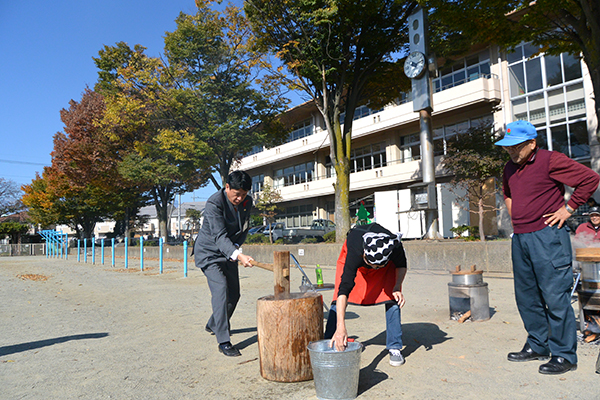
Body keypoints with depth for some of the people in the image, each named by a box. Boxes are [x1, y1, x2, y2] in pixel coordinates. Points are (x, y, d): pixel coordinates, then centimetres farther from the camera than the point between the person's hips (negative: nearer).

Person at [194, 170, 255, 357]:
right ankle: (224, 342, -14)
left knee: (234, 294, 11)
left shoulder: (247, 202, -6)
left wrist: (236, 247, -10)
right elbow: (219, 236, -37)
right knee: (221, 291, -21)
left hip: (229, 252, 7)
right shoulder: (214, 203, -27)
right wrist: (238, 256, -51)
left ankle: (213, 325, 36)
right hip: (209, 252, -7)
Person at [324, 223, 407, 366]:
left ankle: (394, 348, 6)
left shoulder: (395, 247, -39)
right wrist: (341, 327, -57)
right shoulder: (354, 253, -46)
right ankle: (330, 345, 3)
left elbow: (401, 265, -12)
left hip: (388, 263, 2)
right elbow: (344, 290, -49)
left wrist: (397, 287, -29)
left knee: (393, 299, -10)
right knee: (338, 301, -10)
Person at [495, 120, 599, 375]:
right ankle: (537, 346, 27)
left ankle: (564, 356, 8)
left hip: (547, 236, -8)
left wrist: (568, 208, -8)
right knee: (526, 296, 13)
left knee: (555, 297, -4)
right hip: (519, 238, 8)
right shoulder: (510, 168, 15)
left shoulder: (551, 160, -7)